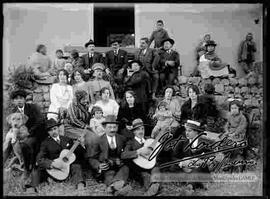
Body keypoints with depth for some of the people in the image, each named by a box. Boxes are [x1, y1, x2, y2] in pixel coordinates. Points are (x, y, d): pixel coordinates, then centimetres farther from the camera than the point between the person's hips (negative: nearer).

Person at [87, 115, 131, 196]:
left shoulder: (121, 139, 14)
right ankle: (118, 189, -65)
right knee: (109, 175, -34)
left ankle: (113, 186, -57)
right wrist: (99, 166, -14)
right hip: (105, 167, -2)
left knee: (125, 168, -31)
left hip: (119, 166, 2)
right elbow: (91, 158, 6)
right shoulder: (99, 141, 5)